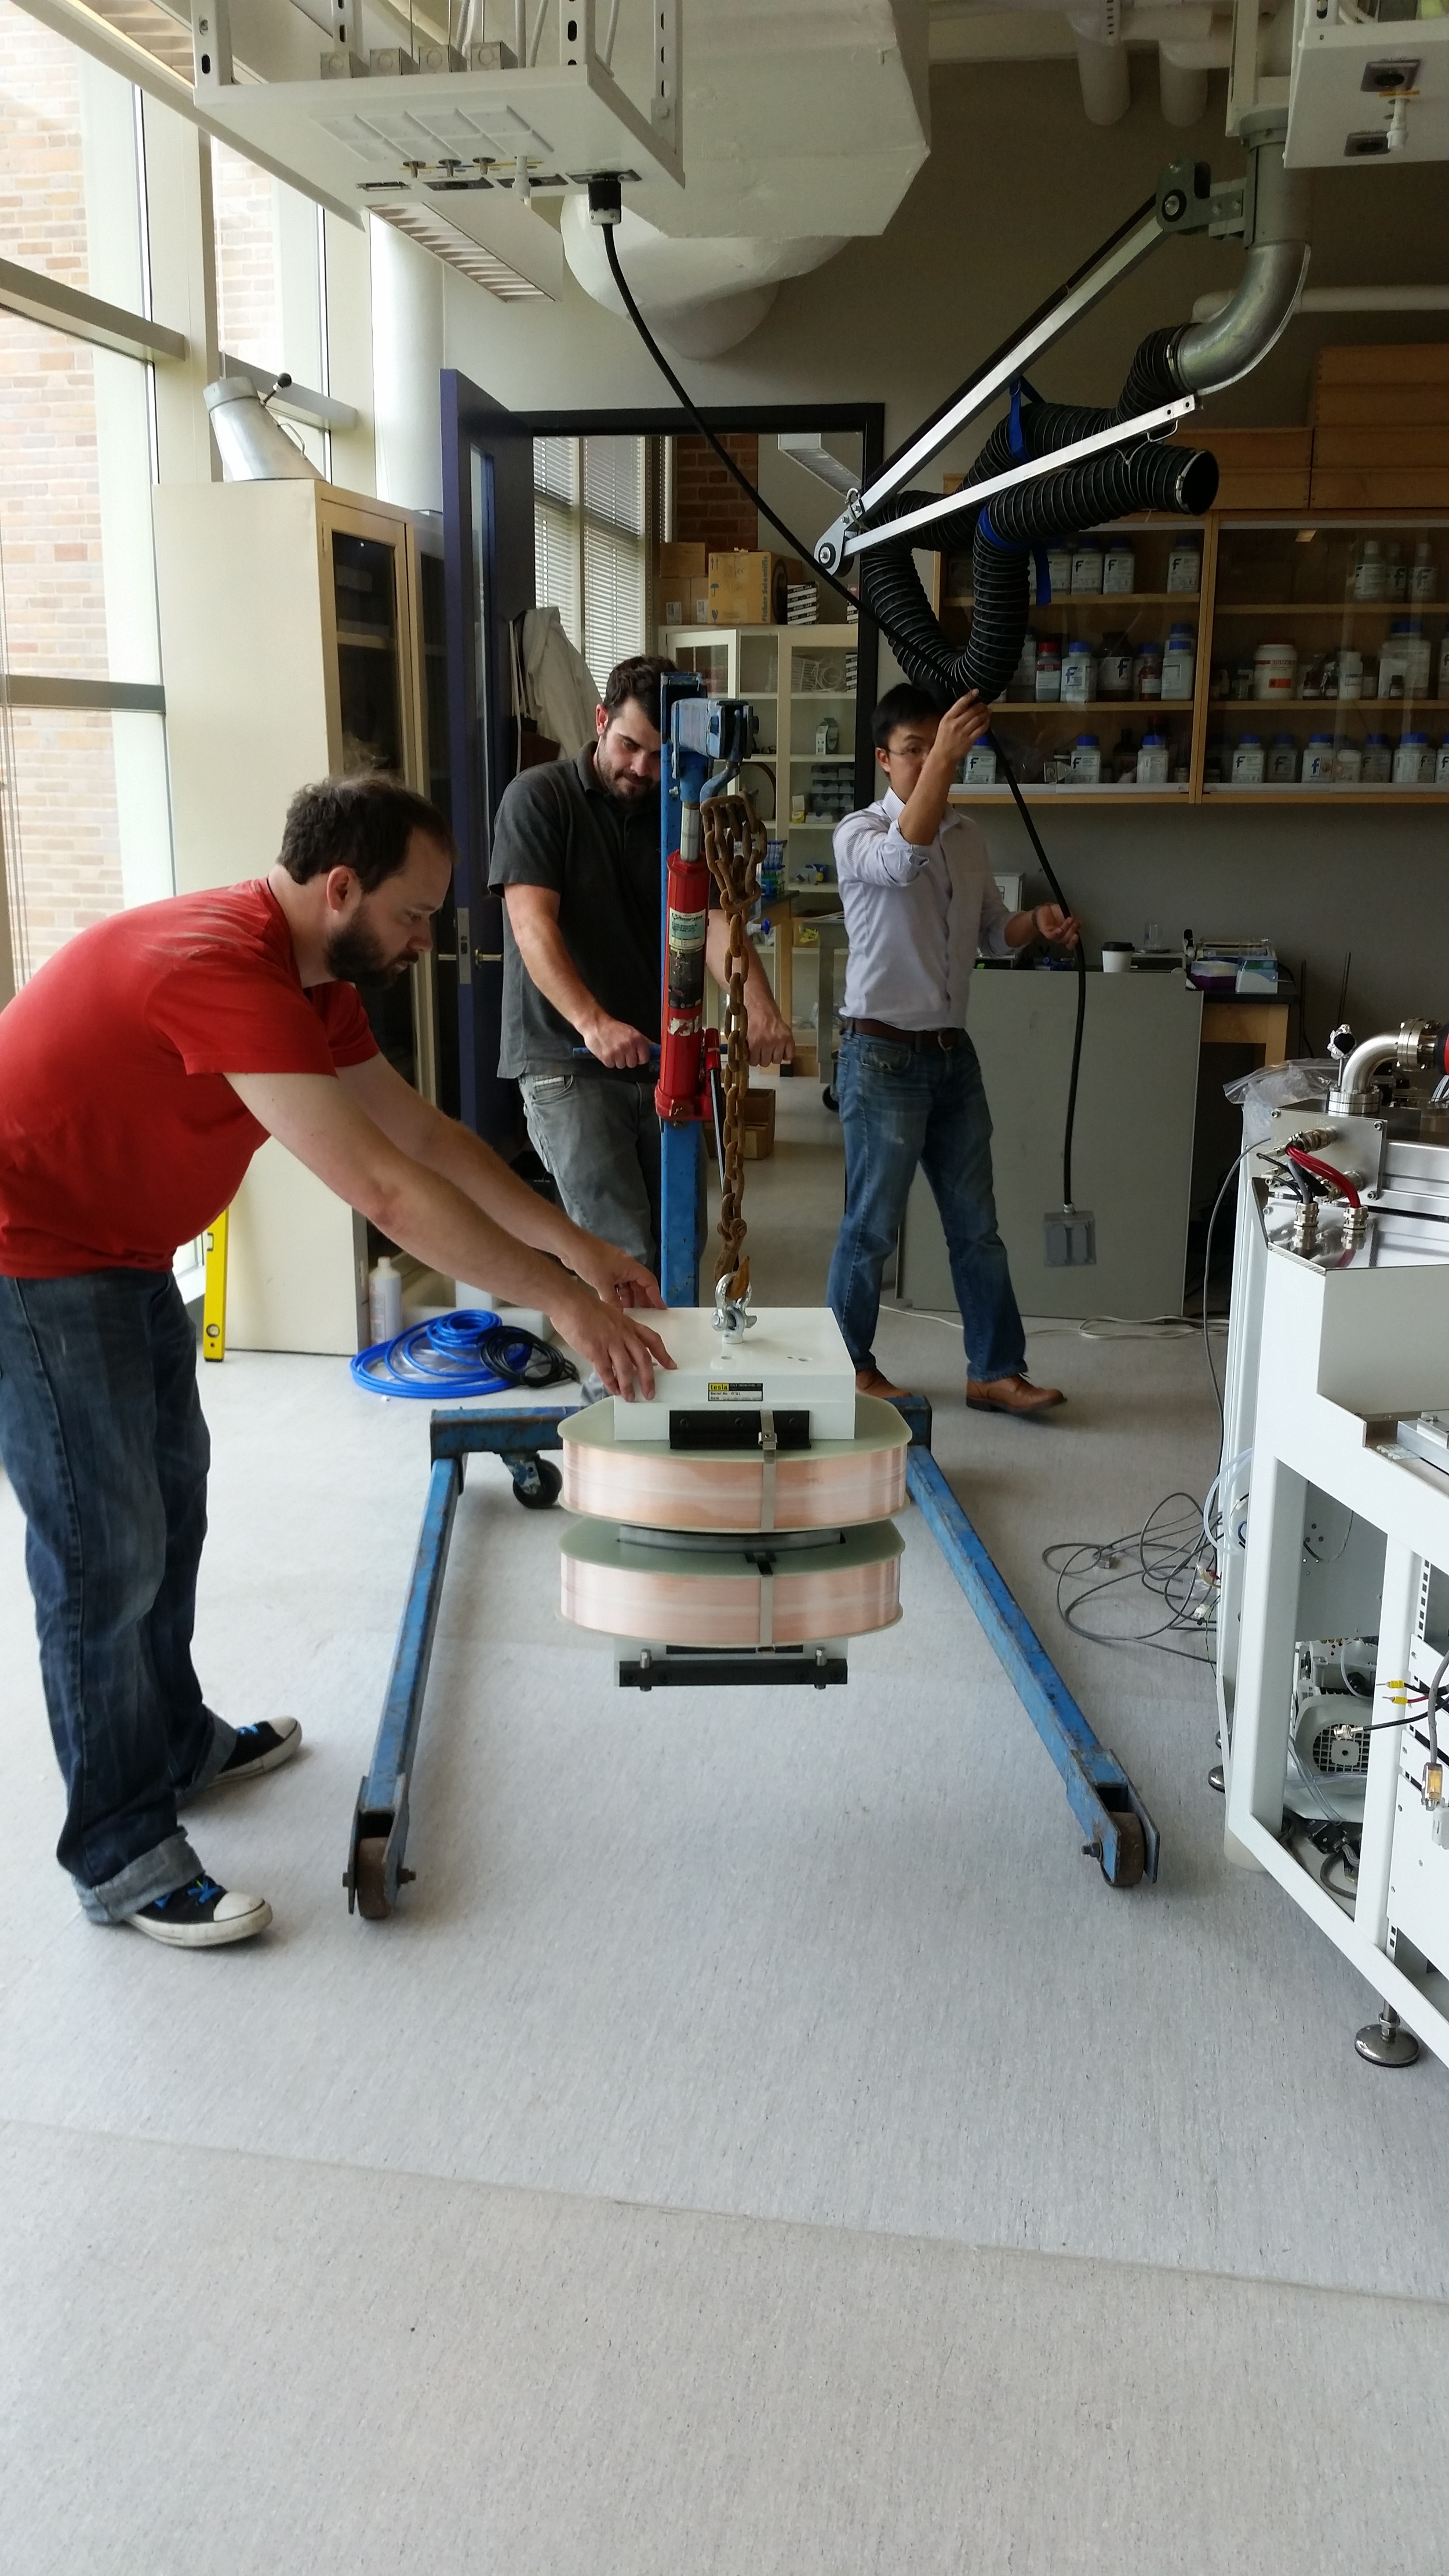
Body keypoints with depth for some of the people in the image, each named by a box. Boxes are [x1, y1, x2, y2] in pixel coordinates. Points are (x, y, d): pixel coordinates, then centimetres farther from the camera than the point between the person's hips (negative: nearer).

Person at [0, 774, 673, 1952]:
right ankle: (121, 1854, 9)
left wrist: (575, 1245, 2)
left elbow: (424, 1129, 7)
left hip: (123, 1254, 10)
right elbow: (386, 1188, -33)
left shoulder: (310, 978, 3)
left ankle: (175, 1741, 37)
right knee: (107, 1553, -5)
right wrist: (560, 1299, -28)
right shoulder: (221, 969, -30)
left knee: (169, 1495, 19)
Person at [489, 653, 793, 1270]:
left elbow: (714, 919, -5)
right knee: (625, 1255, -15)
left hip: (660, 1058, 5)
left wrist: (759, 1007, -25)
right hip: (567, 1061, -5)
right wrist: (593, 1022, -33)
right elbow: (533, 924, -17)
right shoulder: (540, 797, -4)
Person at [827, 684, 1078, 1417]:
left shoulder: (967, 838, 11)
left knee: (976, 1224, 9)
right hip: (884, 1056, -6)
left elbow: (990, 932, 20)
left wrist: (1037, 922, -1)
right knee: (872, 1227, 2)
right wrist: (943, 756, -37)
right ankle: (850, 1367, 18)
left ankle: (994, 1371, 18)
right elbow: (905, 858, -32)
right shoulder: (859, 834, -9)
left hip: (953, 1053, 6)